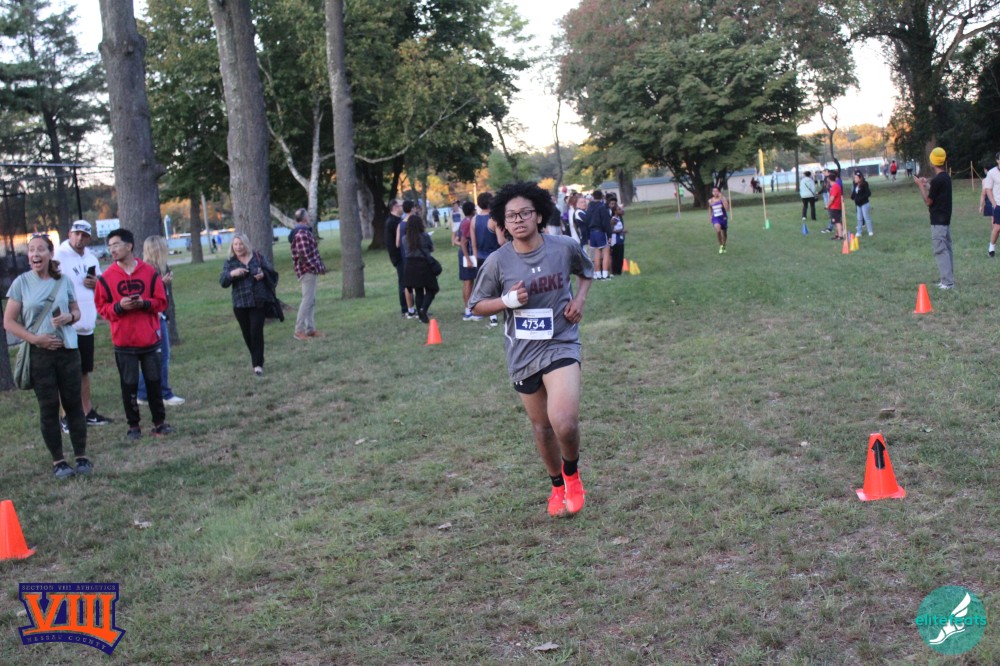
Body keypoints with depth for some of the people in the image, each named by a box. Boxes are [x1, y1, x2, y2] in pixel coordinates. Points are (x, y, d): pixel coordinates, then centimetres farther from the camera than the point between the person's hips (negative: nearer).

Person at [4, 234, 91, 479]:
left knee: (73, 403, 6)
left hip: (67, 350, 2)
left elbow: (76, 311, 13)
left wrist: (69, 317, -11)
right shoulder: (21, 282, -4)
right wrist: (34, 338, -15)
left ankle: (81, 456, 15)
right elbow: (9, 322, -3)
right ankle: (58, 461, 12)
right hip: (39, 354, -2)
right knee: (48, 407, 4)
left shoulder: (64, 281, 2)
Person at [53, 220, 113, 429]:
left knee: (84, 371, 16)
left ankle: (88, 412, 26)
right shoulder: (59, 256, -10)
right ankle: (66, 417, 4)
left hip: (86, 325, 7)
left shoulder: (91, 258, 12)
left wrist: (96, 284, -2)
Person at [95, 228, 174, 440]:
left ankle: (160, 422, 17)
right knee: (129, 385, 5)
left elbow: (161, 301, 3)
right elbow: (101, 307, 2)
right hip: (123, 341, 0)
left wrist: (145, 303, -15)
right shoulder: (106, 277, -1)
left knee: (154, 382, 7)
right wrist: (119, 307, -16)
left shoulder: (149, 272, 0)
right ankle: (133, 425, 14)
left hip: (149, 339, 0)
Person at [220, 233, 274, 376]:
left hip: (258, 301, -2)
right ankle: (256, 358, 28)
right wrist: (231, 274, -23)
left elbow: (271, 272, 7)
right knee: (247, 333, 9)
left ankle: (258, 363, -6)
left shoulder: (257, 257, 3)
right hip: (240, 304, 2)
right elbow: (223, 282, -3)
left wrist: (263, 274, -15)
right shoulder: (230, 262, 5)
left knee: (256, 331, -10)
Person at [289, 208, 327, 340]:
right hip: (307, 270, -11)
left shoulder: (304, 231, 16)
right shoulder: (302, 234, -18)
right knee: (307, 300, -9)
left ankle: (310, 329, 17)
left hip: (310, 270, 11)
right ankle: (299, 330, -8)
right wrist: (316, 268, -18)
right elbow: (304, 255, -24)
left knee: (311, 300, 13)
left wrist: (319, 266, 15)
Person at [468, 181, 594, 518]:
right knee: (541, 426, 15)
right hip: (522, 354, 2)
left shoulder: (565, 247, -7)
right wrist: (508, 300, -16)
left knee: (564, 423, -22)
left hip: (561, 345, -2)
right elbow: (477, 305, 2)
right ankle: (557, 486, 41)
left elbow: (586, 271, 15)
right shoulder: (498, 262, -9)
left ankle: (572, 472, 11)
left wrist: (580, 299, -2)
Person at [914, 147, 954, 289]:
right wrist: (927, 185, 21)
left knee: (940, 250, -7)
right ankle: (948, 279, 17)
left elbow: (928, 201, -13)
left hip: (938, 221, -9)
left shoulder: (937, 180, -19)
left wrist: (921, 186, -6)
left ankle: (947, 282, -8)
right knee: (946, 249, 12)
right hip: (946, 219, 9)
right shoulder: (946, 177, 9)